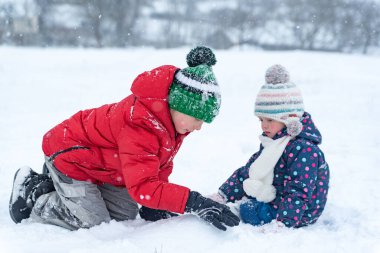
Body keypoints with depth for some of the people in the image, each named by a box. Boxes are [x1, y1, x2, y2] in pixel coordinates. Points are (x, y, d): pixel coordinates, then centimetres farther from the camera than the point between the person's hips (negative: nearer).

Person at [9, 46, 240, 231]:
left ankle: (56, 181, 24)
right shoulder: (141, 125, -41)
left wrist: (154, 205, -5)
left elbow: (161, 161, 2)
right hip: (69, 155, -9)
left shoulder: (171, 116, -12)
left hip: (104, 164, 9)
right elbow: (141, 187, -47)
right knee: (94, 224, -8)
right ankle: (32, 193, 10)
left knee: (126, 215, 9)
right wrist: (194, 203, -51)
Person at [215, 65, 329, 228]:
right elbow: (247, 172, 13)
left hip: (297, 213, -10)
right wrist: (222, 196, 6)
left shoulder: (304, 149, -22)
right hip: (273, 199, 10)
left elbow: (298, 192, -29)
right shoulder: (271, 143, 9)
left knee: (247, 211, -24)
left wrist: (281, 224, -38)